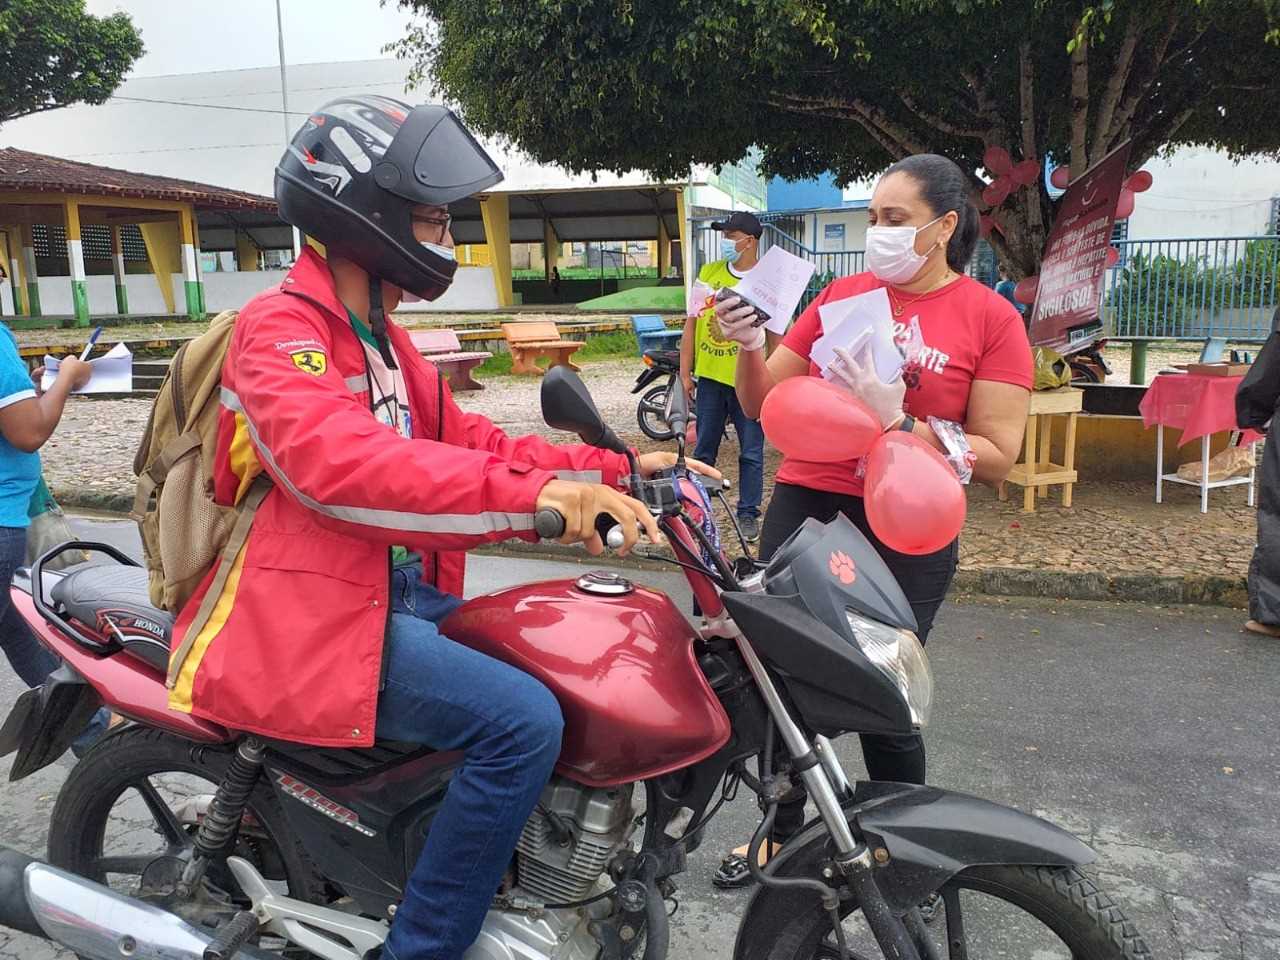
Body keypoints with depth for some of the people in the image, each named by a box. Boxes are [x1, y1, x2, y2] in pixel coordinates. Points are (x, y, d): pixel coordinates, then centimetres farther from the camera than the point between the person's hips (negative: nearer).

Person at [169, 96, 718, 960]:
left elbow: (471, 444, 13)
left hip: (400, 591, 10)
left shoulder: (381, 339, 17)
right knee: (523, 721, -24)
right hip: (314, 620, -10)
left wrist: (618, 468, 3)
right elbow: (344, 467, -32)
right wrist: (537, 496, -42)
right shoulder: (282, 330, -13)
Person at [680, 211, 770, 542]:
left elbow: (776, 335, -3)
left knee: (751, 453, 6)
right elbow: (692, 322, 8)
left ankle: (748, 514, 17)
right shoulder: (709, 272, 6)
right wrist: (685, 372, 4)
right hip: (709, 377, 3)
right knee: (703, 451, 12)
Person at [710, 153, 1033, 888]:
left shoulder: (992, 319, -2)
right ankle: (784, 831, 32)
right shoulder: (841, 295, 7)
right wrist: (749, 346, -9)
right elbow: (765, 404, 10)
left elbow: (999, 457, -8)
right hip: (804, 505, 4)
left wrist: (899, 420, -19)